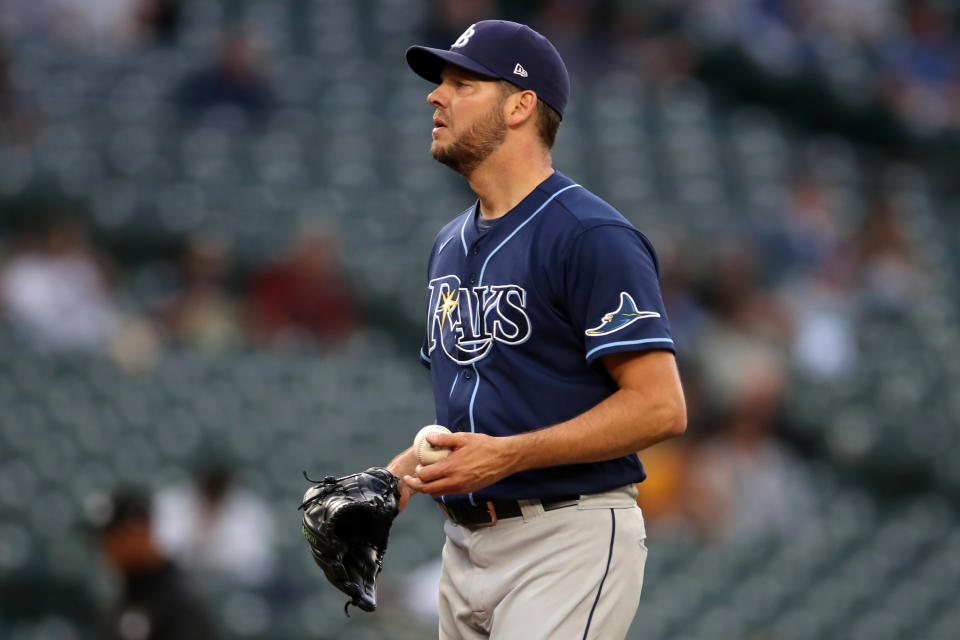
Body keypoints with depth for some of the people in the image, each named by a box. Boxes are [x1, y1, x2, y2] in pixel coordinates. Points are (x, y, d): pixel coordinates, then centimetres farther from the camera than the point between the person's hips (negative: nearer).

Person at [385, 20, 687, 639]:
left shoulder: (591, 236, -11)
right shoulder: (451, 243, 17)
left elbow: (660, 407, -17)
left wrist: (509, 454, -23)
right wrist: (405, 469, 7)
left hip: (568, 542, -9)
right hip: (467, 546, 9)